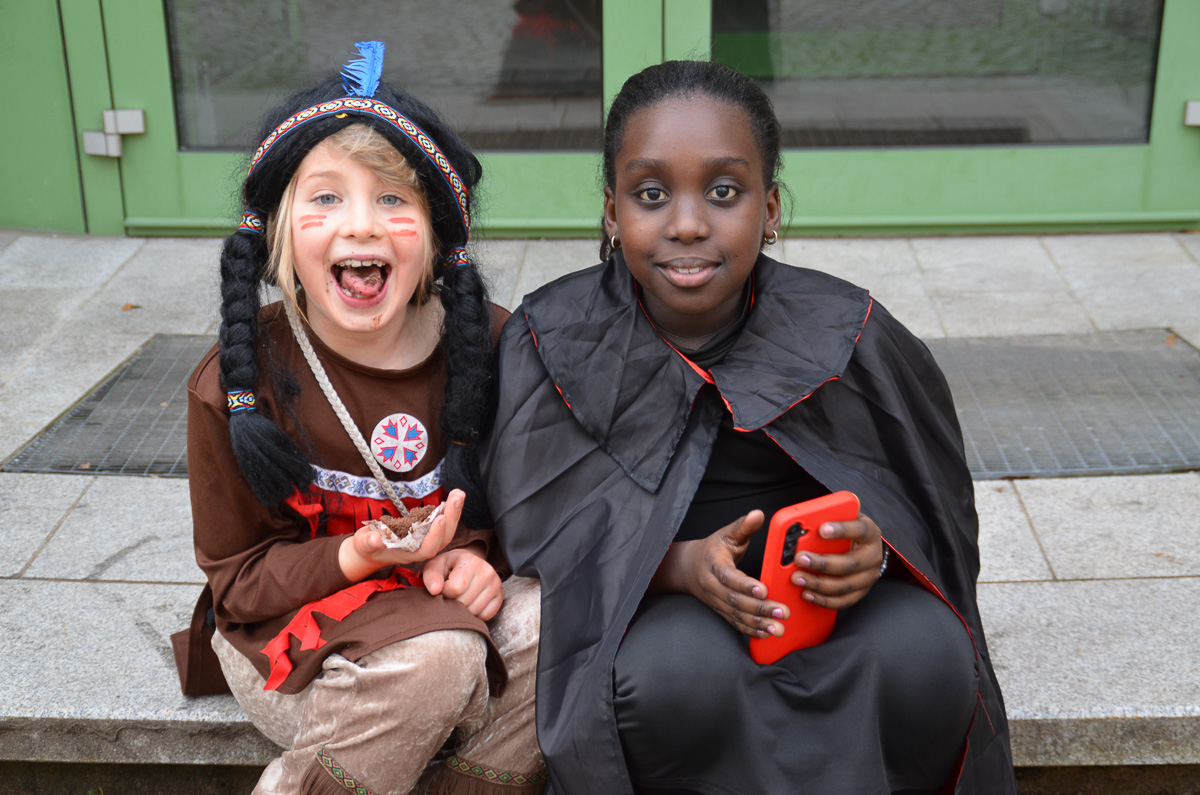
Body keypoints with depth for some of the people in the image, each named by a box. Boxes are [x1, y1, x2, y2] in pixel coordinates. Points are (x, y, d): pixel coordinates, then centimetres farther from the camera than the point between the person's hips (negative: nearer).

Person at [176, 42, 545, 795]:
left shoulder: (490, 344, -8)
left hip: (442, 602, 3)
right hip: (292, 632, -3)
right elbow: (238, 578, -5)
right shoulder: (238, 382, -13)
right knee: (435, 657, -33)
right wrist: (357, 558, -24)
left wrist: (478, 557, -18)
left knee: (544, 624, -27)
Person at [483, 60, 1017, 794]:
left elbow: (927, 508, 2)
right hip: (639, 602, -1)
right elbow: (543, 533, -8)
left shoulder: (847, 334, -8)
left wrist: (873, 549, -23)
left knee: (927, 655, -28)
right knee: (679, 673, -34)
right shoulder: (553, 342, -8)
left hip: (828, 595, 2)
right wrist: (681, 565, -26)